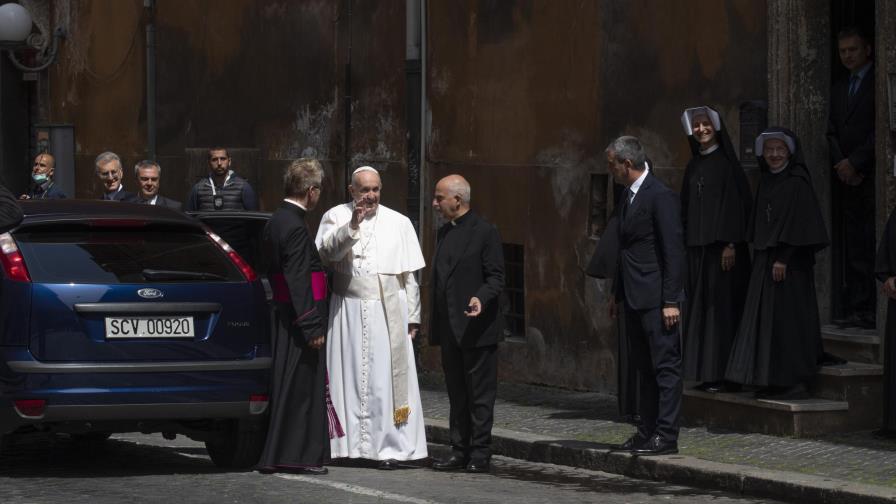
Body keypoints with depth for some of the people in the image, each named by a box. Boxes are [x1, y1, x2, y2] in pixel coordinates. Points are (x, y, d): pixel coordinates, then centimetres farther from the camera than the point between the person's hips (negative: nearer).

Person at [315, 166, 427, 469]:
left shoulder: (398, 223, 8)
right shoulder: (336, 217, 5)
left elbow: (409, 275, 9)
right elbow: (326, 251, -13)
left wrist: (412, 317, 6)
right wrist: (352, 226, -26)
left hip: (388, 313, 0)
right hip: (348, 312, 0)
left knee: (386, 380, -4)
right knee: (349, 376, 0)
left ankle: (389, 447, -4)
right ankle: (349, 444, 5)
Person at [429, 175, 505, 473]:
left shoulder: (484, 233, -9)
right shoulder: (445, 233, 15)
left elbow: (496, 278, -10)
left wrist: (480, 298, -29)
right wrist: (435, 324, 17)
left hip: (476, 328, -8)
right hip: (449, 329, 8)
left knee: (480, 394, -2)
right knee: (457, 395, 10)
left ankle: (480, 454, 1)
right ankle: (460, 452, 14)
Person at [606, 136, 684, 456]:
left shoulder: (660, 196, -14)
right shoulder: (629, 195, 14)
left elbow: (674, 250, -16)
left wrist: (671, 301, -19)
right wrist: (617, 292, 21)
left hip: (657, 299, -10)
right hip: (635, 298, 10)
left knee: (666, 366, -5)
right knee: (644, 367, 13)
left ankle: (666, 436, -5)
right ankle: (647, 432, 18)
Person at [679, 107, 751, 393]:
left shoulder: (727, 163, -5)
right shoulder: (694, 166, 14)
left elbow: (737, 203, -10)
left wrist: (731, 244, -16)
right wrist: (685, 244, 11)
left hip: (721, 246, -7)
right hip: (697, 246, 7)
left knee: (722, 304, -6)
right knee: (700, 306, 5)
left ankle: (724, 374, -5)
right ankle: (706, 373, 7)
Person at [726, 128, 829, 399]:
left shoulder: (797, 183, -9)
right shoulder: (766, 183, 14)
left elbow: (799, 224, -15)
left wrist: (783, 258, -19)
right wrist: (760, 256, 12)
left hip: (790, 262, -8)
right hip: (765, 260, 8)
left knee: (786, 317, -7)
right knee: (766, 316, 7)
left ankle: (793, 382, -4)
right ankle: (773, 383, 11)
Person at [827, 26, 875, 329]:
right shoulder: (839, 88, 19)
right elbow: (833, 131, 15)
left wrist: (855, 162, -9)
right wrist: (841, 165, -1)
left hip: (869, 176, -6)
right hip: (844, 176, 6)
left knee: (868, 245, -9)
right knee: (847, 245, 1)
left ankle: (868, 310, -9)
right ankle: (853, 308, 1)